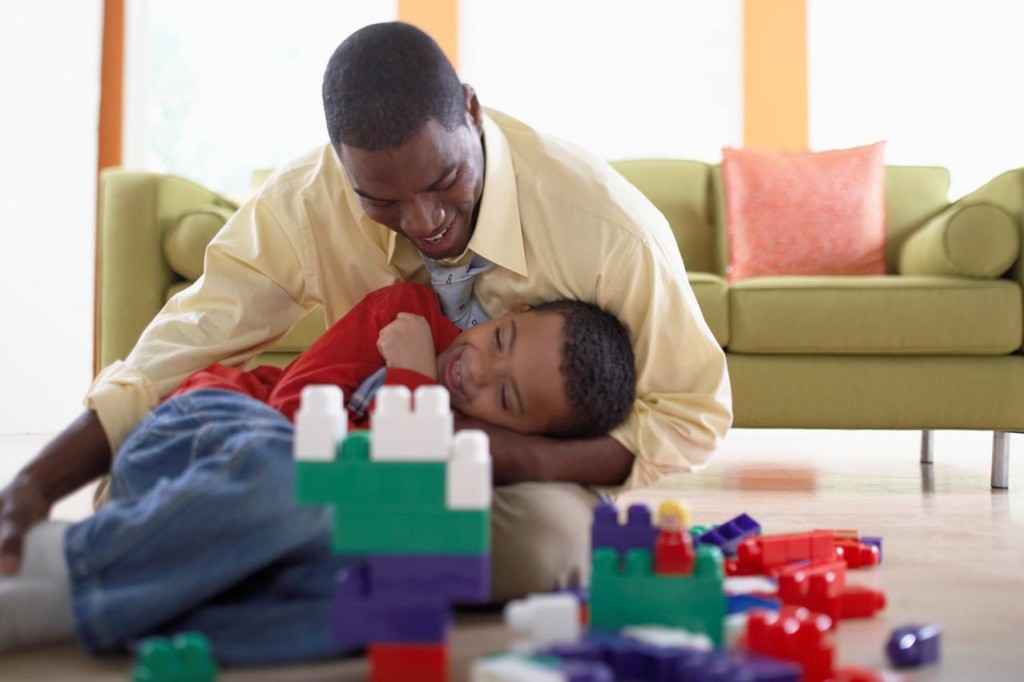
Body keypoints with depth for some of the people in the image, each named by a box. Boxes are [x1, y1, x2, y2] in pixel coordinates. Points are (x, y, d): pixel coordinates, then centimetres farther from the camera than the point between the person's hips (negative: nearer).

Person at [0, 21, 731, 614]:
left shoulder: (605, 222, -26)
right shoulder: (300, 207, -19)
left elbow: (694, 414, -16)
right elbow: (163, 370, -15)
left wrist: (527, 458, -31)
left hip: (545, 470, -2)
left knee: (544, 540, -39)